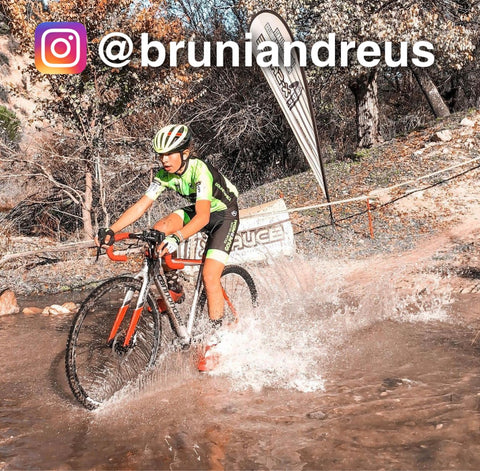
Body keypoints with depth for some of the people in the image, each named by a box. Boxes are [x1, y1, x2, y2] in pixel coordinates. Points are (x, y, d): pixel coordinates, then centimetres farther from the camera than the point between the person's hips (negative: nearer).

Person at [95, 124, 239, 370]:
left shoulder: (200, 171, -32)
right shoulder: (164, 174, -13)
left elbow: (203, 216, -44)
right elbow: (142, 205, -15)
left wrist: (177, 238, -59)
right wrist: (110, 230, -26)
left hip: (224, 214, -6)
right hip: (196, 209, 7)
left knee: (209, 277, -18)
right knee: (157, 231, -19)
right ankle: (173, 287, 1)